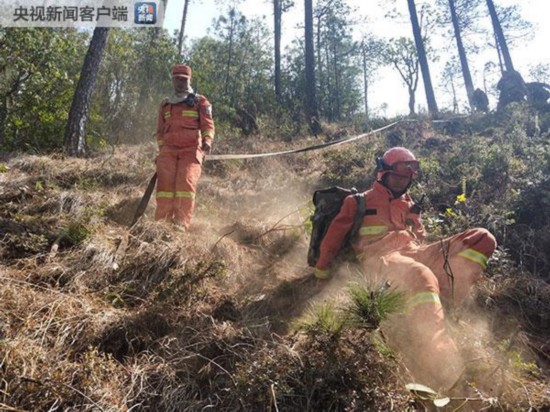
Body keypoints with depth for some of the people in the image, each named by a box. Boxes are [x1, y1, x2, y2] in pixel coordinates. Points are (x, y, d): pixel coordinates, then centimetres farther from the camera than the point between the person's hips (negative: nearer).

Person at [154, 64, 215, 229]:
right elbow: (160, 130, 24)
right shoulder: (165, 104, 23)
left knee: (186, 182, -19)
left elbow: (208, 124, 1)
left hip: (191, 149, -3)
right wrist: (161, 150, 11)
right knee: (165, 182, -12)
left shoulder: (200, 102, 12)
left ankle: (181, 223, -23)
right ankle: (162, 222, -12)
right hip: (169, 150, 3)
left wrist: (207, 141, -18)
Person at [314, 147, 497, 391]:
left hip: (413, 255, 7)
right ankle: (447, 383, -52)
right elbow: (334, 236, 12)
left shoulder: (409, 207, 35)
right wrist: (321, 271, 7)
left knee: (482, 238, -7)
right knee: (420, 277, -43)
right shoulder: (359, 201, 19)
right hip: (379, 258, -7)